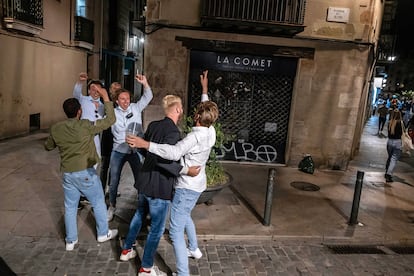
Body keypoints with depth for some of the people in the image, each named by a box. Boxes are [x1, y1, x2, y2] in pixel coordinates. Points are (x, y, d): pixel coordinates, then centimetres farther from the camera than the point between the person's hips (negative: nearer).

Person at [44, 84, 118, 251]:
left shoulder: (56, 129, -1)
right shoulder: (86, 126, -17)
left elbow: (47, 146, 15)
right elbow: (110, 120, -14)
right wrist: (105, 96, -11)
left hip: (68, 174, 5)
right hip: (85, 173, -4)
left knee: (70, 207, 16)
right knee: (98, 202, 14)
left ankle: (70, 241, 27)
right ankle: (103, 234, 28)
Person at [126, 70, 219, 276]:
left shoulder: (195, 136, -26)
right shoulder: (210, 131, -1)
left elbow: (174, 152, -43)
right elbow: (207, 110, 19)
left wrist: (145, 144, -47)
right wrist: (204, 90, 28)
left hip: (187, 187, -10)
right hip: (197, 184, 10)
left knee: (176, 231, -4)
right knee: (185, 217, 32)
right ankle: (194, 249, 49)